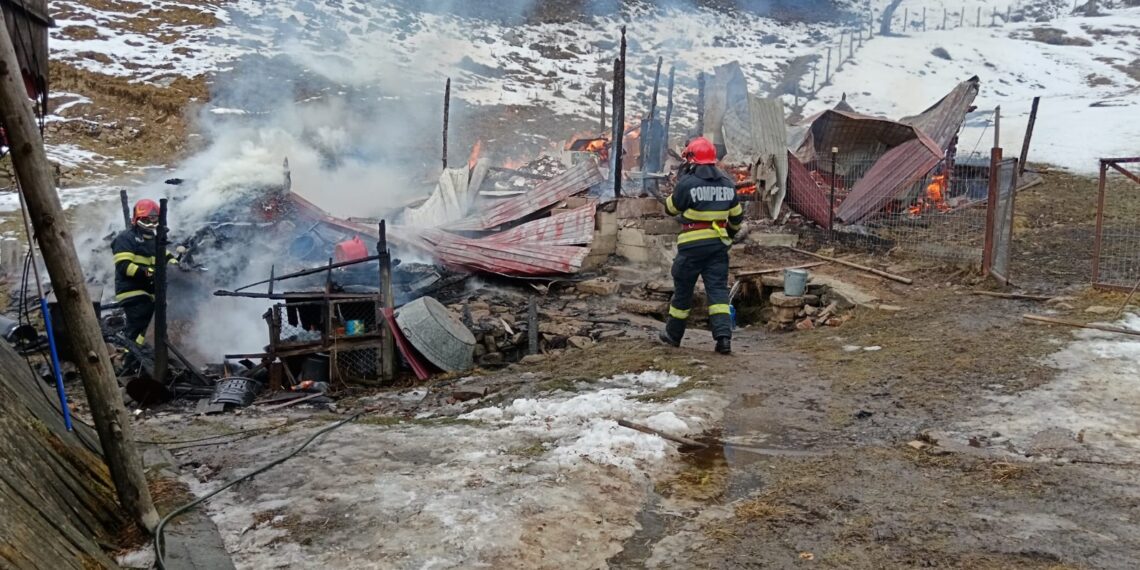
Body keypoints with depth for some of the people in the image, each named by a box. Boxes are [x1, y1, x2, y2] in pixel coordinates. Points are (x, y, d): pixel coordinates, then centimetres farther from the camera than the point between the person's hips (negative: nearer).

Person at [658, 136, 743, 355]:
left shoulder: (687, 183, -13)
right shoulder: (727, 183, 6)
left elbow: (671, 209, 2)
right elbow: (737, 217, 15)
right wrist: (729, 234, 33)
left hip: (692, 245, -4)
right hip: (718, 244, 4)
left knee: (683, 290, 9)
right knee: (718, 289, 4)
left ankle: (673, 334, 24)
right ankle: (724, 336, -8)